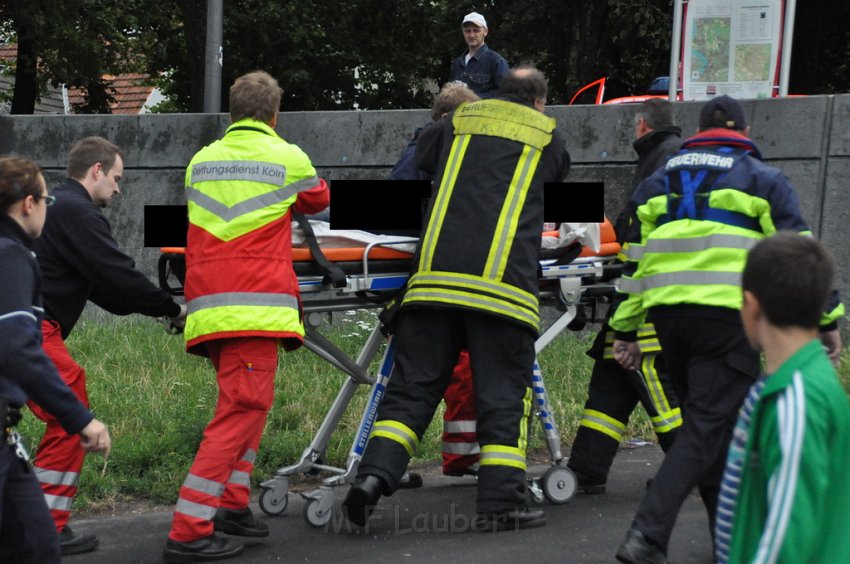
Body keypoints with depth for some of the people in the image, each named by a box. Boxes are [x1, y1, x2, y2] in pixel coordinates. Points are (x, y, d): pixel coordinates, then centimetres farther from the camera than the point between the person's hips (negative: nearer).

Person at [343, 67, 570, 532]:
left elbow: (419, 158, 34)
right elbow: (561, 172, 34)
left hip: (434, 276, 2)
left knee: (413, 385, 6)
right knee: (503, 396, 3)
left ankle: (375, 473, -10)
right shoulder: (546, 135, 15)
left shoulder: (460, 120, 19)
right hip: (502, 283, -2)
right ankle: (501, 502, 0)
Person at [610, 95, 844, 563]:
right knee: (707, 428, -7)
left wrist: (626, 331, 23)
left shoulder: (659, 182, 22)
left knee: (707, 421, 17)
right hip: (727, 313, -5)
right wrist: (826, 318, 8)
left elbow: (635, 256, 20)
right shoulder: (761, 178, 10)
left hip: (667, 313, 5)